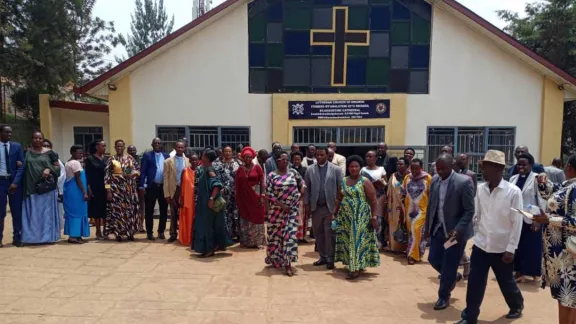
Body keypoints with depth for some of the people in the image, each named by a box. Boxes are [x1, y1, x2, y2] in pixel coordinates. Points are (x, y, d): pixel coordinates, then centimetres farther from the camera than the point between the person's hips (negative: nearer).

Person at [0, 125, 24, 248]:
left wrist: (15, 182, -11)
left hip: (14, 181, 1)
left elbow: (22, 165, -2)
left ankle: (17, 238, 14)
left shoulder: (17, 146, 3)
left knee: (17, 211, 5)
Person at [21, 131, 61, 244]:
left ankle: (48, 236, 10)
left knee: (47, 211, 3)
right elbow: (23, 167, 15)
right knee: (32, 212, 5)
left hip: (46, 186, -2)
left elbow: (57, 166, 4)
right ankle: (33, 236, 11)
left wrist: (49, 169, -14)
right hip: (31, 186, 2)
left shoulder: (49, 152, 3)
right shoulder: (27, 153, 10)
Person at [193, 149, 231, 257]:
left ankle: (209, 249, 6)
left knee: (207, 224, -2)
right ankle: (218, 244, 25)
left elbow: (217, 184, -29)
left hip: (208, 202, -9)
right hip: (204, 202, 9)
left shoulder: (209, 169, -18)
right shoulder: (204, 168, 10)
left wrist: (211, 198, -32)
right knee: (212, 224, 16)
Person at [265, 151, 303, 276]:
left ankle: (288, 263, 2)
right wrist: (281, 205, -14)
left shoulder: (293, 172, 2)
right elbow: (268, 193, -9)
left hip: (292, 210, 1)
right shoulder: (272, 175, -5)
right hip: (277, 210, -1)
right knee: (276, 234, 9)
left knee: (290, 235, -3)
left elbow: (302, 185, 14)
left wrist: (298, 198, 3)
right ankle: (275, 259, 29)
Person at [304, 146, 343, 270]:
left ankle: (330, 259, 10)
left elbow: (340, 188, -2)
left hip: (330, 207, -3)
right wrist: (306, 204, 0)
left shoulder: (335, 169, -2)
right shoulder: (310, 170, 5)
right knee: (318, 233, 10)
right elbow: (306, 189, 6)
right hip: (315, 207, 3)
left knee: (329, 233, 0)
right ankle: (323, 257, 23)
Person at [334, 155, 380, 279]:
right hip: (345, 217, 5)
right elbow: (339, 199, 13)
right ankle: (353, 264, 23)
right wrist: (334, 214, 8)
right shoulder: (343, 181, 8)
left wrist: (374, 217, -15)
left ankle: (356, 268, 1)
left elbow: (373, 201, -10)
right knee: (347, 240, 9)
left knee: (358, 240, -4)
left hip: (360, 217, -5)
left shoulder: (365, 181, -8)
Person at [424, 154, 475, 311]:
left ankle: (444, 297, 23)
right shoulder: (434, 181, 2)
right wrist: (427, 227, 10)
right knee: (433, 259, 11)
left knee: (449, 266, 3)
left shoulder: (464, 182, -17)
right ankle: (453, 276, 41)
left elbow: (469, 210, -15)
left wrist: (458, 229, -26)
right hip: (438, 229, 6)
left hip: (455, 231, -6)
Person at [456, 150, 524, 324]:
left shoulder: (513, 192, -14)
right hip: (480, 245, 3)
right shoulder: (480, 189, -1)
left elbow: (517, 222, -12)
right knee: (474, 283, 5)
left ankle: (517, 305, 47)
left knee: (506, 282, 17)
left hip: (502, 248, -3)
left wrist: (511, 249, -13)